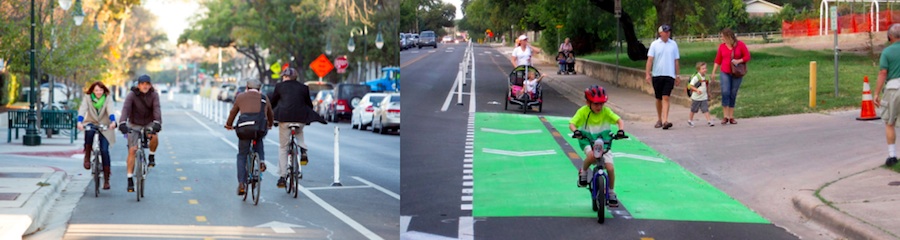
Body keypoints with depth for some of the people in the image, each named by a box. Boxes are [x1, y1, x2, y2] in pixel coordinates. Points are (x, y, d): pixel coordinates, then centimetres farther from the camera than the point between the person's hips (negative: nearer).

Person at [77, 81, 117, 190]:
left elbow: (110, 111, -21)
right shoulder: (87, 98, -4)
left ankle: (106, 179, -6)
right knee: (89, 132, -38)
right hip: (91, 124, 0)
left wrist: (113, 121, -41)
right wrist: (79, 122, -38)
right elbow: (82, 109, -19)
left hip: (104, 127, 0)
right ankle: (87, 156, -17)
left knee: (104, 150, -14)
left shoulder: (108, 98, -4)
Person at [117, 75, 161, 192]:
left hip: (149, 123, 1)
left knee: (154, 137, -31)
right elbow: (126, 109, -30)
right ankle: (130, 180, -3)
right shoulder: (132, 95, -16)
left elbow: (156, 109, -25)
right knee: (132, 150, -9)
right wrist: (122, 123, -47)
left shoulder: (153, 95, -12)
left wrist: (157, 122, -43)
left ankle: (151, 157, 0)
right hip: (134, 124, -1)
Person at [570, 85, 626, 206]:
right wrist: (575, 131, -39)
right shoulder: (583, 111, -14)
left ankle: (611, 192, 15)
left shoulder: (606, 111, -10)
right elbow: (572, 123, -16)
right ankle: (583, 172, -3)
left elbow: (619, 121, -12)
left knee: (610, 168, -10)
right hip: (587, 140, -2)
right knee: (592, 155, -37)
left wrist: (621, 130, -33)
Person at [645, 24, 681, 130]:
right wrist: (647, 73, -10)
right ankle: (659, 119, 23)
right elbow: (650, 59, -1)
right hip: (657, 75, 0)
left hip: (669, 75, 0)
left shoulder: (673, 44, 7)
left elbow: (676, 61, 12)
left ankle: (665, 121, -20)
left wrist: (678, 75, 12)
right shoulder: (655, 44, 2)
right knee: (658, 99, 10)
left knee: (665, 98, -11)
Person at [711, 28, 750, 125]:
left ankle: (731, 117, 9)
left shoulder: (740, 45, -2)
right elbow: (718, 60, 8)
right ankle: (725, 116, -12)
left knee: (733, 94, 3)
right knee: (725, 92, -14)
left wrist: (738, 61, -16)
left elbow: (747, 57, 0)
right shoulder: (722, 46, 4)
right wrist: (713, 72, 3)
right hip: (725, 73, 1)